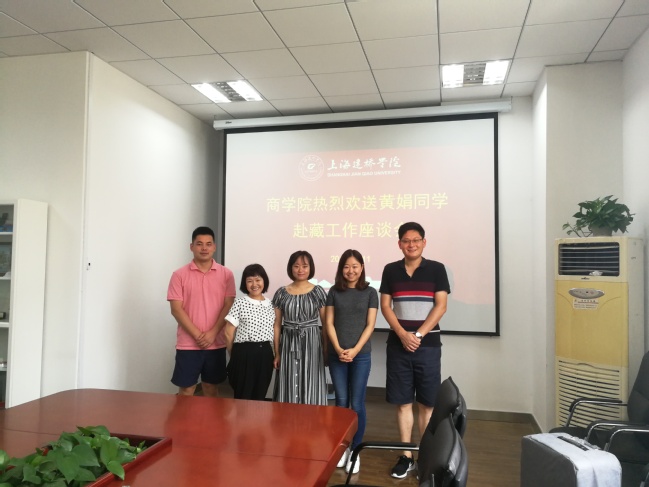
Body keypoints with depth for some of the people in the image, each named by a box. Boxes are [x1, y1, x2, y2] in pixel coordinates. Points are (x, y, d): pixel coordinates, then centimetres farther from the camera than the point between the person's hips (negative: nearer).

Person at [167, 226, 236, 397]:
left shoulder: (226, 274, 1)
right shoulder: (179, 275, -3)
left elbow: (228, 306, -2)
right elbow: (176, 309, -7)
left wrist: (212, 333, -12)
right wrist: (197, 335, -14)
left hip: (216, 343, 2)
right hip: (187, 344, -1)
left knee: (211, 387, 13)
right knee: (186, 390, 5)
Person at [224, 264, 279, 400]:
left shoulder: (271, 305, 8)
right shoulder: (239, 303, -4)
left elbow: (276, 332, 9)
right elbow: (228, 333, -3)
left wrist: (277, 355, 4)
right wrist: (236, 354, 5)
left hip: (265, 354, 4)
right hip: (244, 354, -4)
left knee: (260, 397, 12)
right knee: (243, 397, 5)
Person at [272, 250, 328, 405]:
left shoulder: (318, 292, 0)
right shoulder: (281, 293, 4)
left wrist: (327, 350, -1)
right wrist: (276, 352, 3)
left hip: (311, 344, -1)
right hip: (288, 345, 1)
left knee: (311, 391, 1)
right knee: (289, 390, 6)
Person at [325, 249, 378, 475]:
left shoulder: (370, 292, 1)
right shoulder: (334, 291, 5)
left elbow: (370, 325, -2)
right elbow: (329, 323, 2)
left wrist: (355, 350, -12)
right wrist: (338, 349, -10)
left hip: (361, 355, -1)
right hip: (337, 354, 2)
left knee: (357, 404, 1)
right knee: (341, 402, 8)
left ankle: (355, 450, 13)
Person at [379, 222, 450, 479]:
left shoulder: (436, 269, 0)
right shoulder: (390, 270, 5)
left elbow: (440, 306, -5)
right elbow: (385, 306, 2)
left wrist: (418, 335, -12)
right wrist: (403, 335, -11)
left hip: (428, 345, -1)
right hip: (398, 345, 2)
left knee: (427, 403, 3)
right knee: (403, 402, 6)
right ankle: (406, 456, 16)